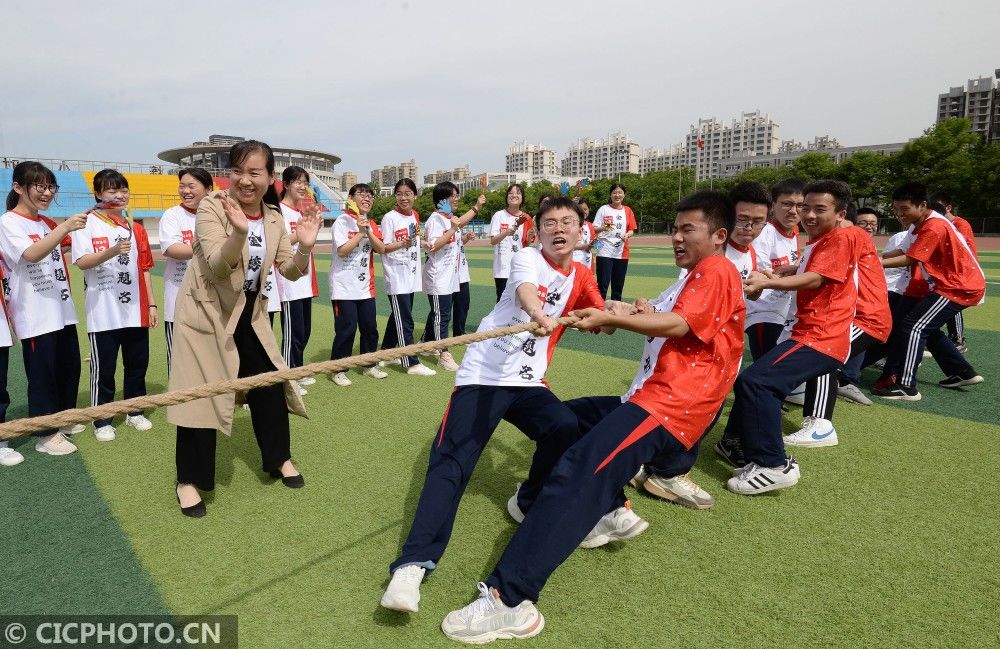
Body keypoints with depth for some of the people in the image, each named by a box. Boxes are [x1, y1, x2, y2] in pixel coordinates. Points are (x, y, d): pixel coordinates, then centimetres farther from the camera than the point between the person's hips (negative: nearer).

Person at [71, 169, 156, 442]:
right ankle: (102, 421, 16)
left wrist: (151, 304, 9)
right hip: (103, 313, -4)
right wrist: (112, 251, -29)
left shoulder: (136, 228, 11)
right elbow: (81, 262, -13)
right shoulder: (87, 224, -2)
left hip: (135, 311, 4)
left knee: (138, 364, 12)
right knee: (103, 368, 4)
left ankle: (135, 412, 27)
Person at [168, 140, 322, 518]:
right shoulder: (212, 207, -16)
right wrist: (238, 233, -45)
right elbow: (217, 267, -27)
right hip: (206, 313, -5)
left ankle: (279, 460, 29)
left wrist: (305, 247, -21)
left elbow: (290, 272, -1)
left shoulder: (273, 217, -1)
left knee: (269, 386, 10)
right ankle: (189, 481, 15)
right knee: (201, 394, -1)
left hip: (248, 314, 5)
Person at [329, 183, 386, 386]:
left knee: (370, 327, 10)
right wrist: (360, 232, -17)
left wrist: (369, 231, -13)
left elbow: (381, 249, -2)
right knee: (346, 328, -5)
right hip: (344, 286, -6)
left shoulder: (372, 225, 12)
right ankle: (338, 370, 9)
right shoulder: (342, 221, -7)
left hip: (366, 286, 6)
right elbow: (342, 250, -17)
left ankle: (369, 365, 26)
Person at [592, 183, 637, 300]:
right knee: (603, 284, -8)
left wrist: (627, 235, -11)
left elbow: (631, 230, 11)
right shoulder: (603, 209, 0)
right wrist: (604, 228, -24)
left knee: (618, 285, 10)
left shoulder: (628, 210, 10)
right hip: (605, 252, -4)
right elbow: (594, 229, -3)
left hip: (622, 253, 4)